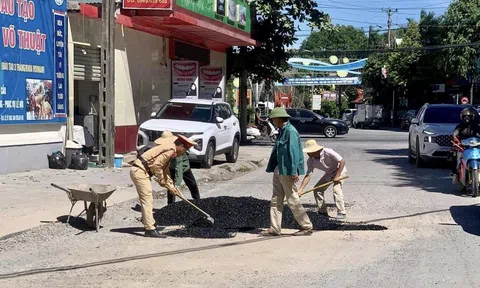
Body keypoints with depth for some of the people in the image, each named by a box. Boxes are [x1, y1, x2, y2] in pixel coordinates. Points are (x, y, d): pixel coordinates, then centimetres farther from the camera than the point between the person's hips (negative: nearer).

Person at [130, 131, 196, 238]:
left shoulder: (170, 152, 20)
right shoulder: (171, 149, -13)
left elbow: (166, 172, 27)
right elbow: (156, 165, -20)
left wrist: (172, 187, 24)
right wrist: (161, 180, -7)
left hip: (138, 171, 11)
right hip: (140, 171, -11)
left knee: (147, 201, 14)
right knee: (147, 200, -10)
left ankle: (149, 227, 20)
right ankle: (150, 229, -9)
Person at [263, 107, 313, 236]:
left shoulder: (290, 131, -17)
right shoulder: (282, 131, 13)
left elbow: (294, 152, -22)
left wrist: (294, 172, -24)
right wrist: (272, 168, 19)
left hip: (287, 171, -10)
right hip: (279, 170, 10)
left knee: (292, 199, -2)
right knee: (276, 200, 9)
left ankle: (307, 227, 9)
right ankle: (275, 228, 13)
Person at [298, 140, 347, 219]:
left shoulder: (328, 152, -32)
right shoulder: (310, 161, -16)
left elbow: (342, 161, -27)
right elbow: (308, 176, -17)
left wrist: (337, 176, -29)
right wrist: (300, 189, -26)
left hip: (339, 171, -7)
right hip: (329, 173, 7)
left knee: (336, 189, -25)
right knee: (317, 190, 3)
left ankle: (342, 213, -20)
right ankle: (322, 211, 14)